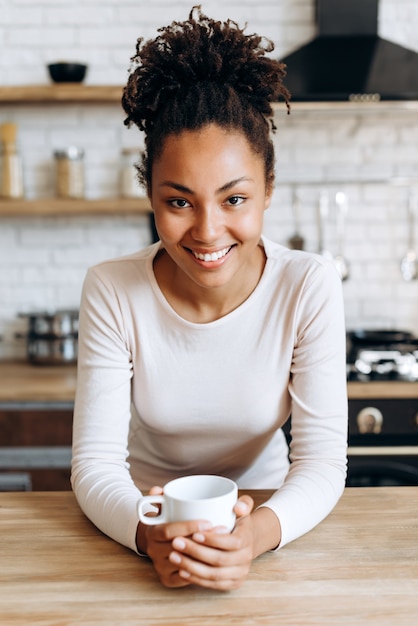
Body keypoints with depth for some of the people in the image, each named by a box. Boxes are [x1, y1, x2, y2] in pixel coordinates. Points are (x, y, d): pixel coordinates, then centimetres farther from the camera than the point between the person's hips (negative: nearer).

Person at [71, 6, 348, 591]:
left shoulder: (310, 286, -16)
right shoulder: (112, 291, -15)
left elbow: (322, 459, -15)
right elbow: (96, 464, -15)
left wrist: (257, 532, -34)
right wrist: (150, 533, -35)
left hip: (263, 514, 1)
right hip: (146, 515, 0)